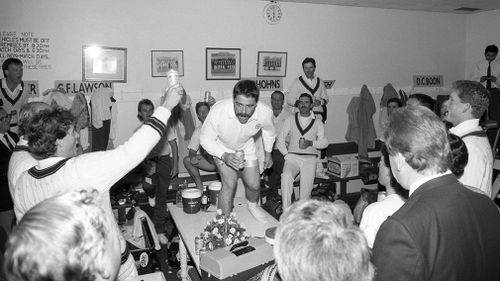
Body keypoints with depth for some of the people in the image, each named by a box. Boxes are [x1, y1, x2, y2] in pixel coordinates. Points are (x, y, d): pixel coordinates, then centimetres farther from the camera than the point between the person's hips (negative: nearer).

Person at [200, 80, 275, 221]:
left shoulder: (265, 113, -31)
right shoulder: (218, 111, -40)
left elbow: (268, 131, -4)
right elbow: (205, 139, -24)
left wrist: (268, 153, 7)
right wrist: (225, 156, -38)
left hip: (246, 147, 3)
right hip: (222, 148, -2)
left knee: (254, 185, 6)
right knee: (229, 183, -15)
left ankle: (252, 206, 42)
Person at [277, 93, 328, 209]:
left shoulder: (318, 123, 15)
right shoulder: (291, 119, 15)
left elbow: (324, 142, 9)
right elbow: (280, 139, 10)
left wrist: (311, 143, -10)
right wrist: (286, 154, -3)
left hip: (309, 158, 1)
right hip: (292, 156, -1)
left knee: (306, 185, -17)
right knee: (286, 176, -29)